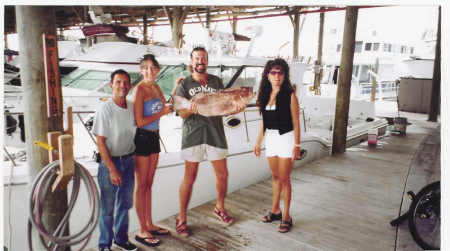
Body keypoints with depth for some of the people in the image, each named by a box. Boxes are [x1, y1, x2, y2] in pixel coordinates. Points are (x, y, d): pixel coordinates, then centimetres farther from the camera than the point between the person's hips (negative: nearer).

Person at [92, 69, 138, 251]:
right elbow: (100, 142, -16)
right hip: (110, 162, -5)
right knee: (107, 207, 6)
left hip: (129, 161, 6)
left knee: (125, 203, 17)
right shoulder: (105, 110, -16)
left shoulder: (132, 107, 1)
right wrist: (112, 169, -17)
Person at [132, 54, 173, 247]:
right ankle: (142, 231, 13)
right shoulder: (139, 90, -15)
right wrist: (162, 113, -10)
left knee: (149, 184, 15)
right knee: (141, 185, 2)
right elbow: (140, 121, -20)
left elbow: (165, 106, 19)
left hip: (154, 137, 8)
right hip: (141, 138, -8)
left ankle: (149, 225, 27)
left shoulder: (156, 87, 9)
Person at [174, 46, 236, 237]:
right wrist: (190, 109, -25)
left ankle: (220, 208, 34)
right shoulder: (184, 84, 4)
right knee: (189, 177, 0)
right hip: (193, 134, -3)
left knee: (222, 174, 9)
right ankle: (181, 219, 13)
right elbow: (181, 113, -3)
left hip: (215, 133, 3)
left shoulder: (216, 81, 12)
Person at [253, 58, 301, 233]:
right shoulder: (265, 94, 7)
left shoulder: (290, 95, -9)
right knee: (275, 177, 16)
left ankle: (286, 216, 14)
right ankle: (275, 210, 31)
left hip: (285, 138, -5)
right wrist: (258, 142, 12)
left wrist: (297, 145, -12)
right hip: (270, 138, 5)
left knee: (284, 179, 1)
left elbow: (296, 122, -8)